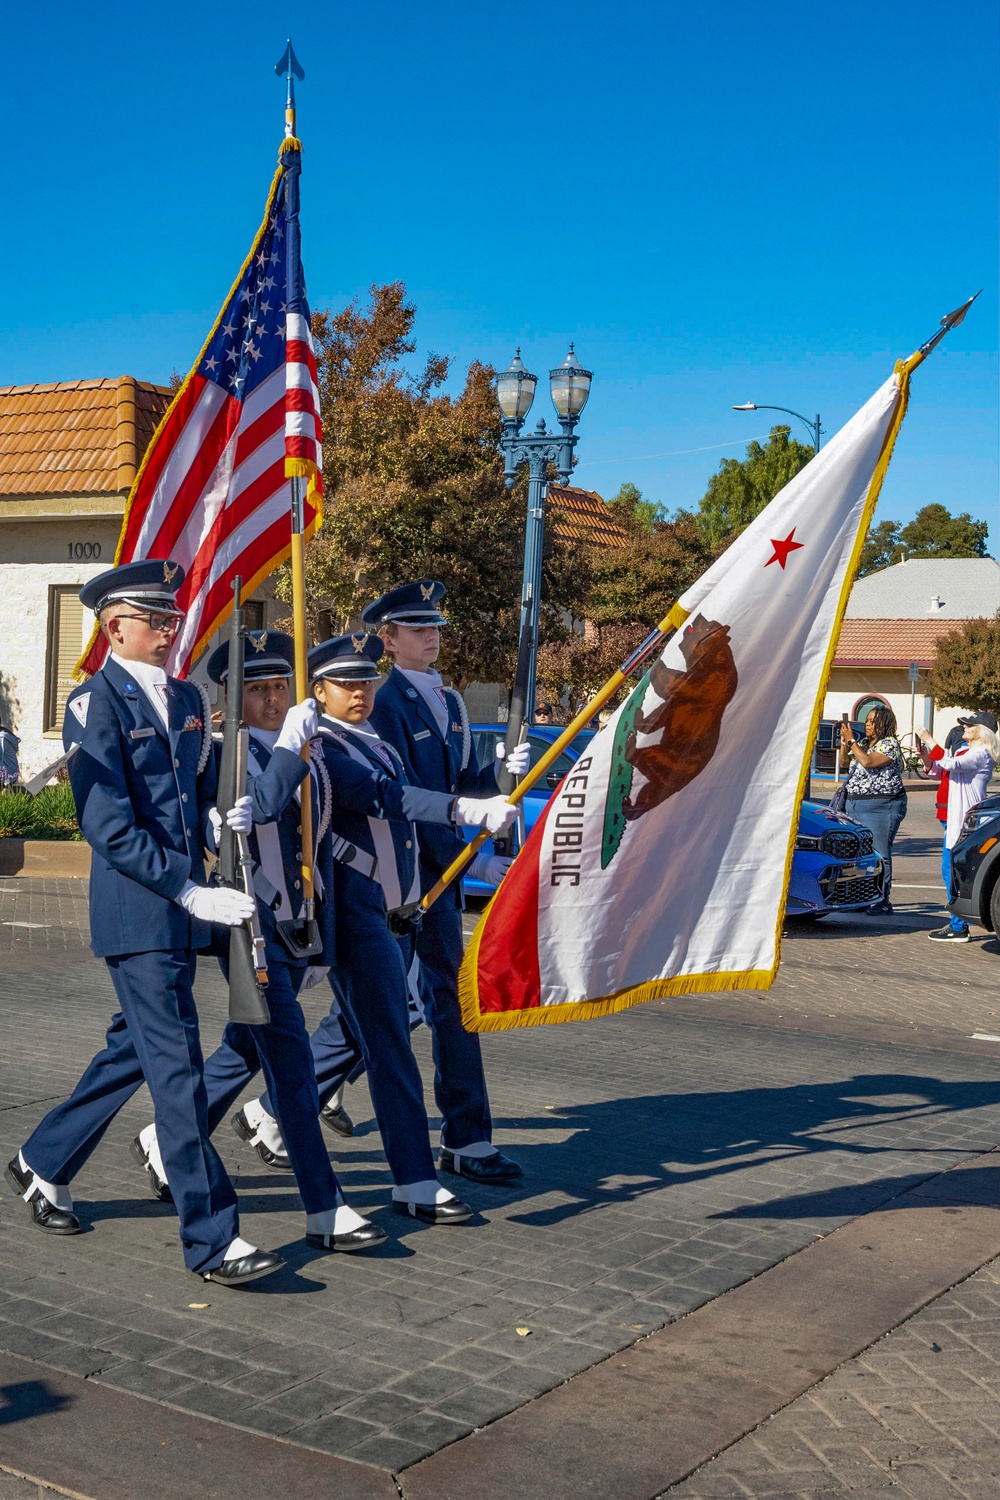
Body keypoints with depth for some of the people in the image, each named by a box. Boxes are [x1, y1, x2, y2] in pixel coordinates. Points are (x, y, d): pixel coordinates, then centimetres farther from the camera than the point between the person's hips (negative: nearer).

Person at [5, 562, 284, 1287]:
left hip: (182, 907, 8)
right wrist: (188, 890, -20)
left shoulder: (187, 698, 14)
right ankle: (213, 1240, -1)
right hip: (137, 912, -8)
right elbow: (109, 827, -15)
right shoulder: (95, 704, -9)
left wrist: (220, 829, 6)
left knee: (134, 1049, 18)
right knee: (177, 1068, -6)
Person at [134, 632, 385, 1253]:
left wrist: (324, 934, 17)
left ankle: (166, 1142, 39)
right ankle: (326, 1212, -7)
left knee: (245, 1049, 18)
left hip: (297, 930, 8)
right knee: (290, 1057, -9)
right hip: (250, 927, -8)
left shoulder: (311, 759, 13)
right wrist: (290, 745, -28)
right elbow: (261, 804, -29)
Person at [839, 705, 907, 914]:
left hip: (881, 807, -8)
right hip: (854, 804, 8)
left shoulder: (890, 744, -10)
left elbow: (867, 762, -22)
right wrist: (844, 743, 4)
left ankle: (882, 901, -3)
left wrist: (851, 740, -14)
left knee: (878, 853, -7)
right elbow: (844, 763, 20)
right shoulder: (863, 742, 14)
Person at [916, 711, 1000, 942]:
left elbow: (951, 764, -28)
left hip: (967, 820, -10)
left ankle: (959, 929, -7)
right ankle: (956, 922, 22)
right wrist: (924, 752, 4)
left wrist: (929, 740, -21)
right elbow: (935, 770, 22)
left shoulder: (981, 754, -12)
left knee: (955, 873, -10)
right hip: (954, 818, 10)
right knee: (949, 871, 14)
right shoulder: (963, 751, 17)